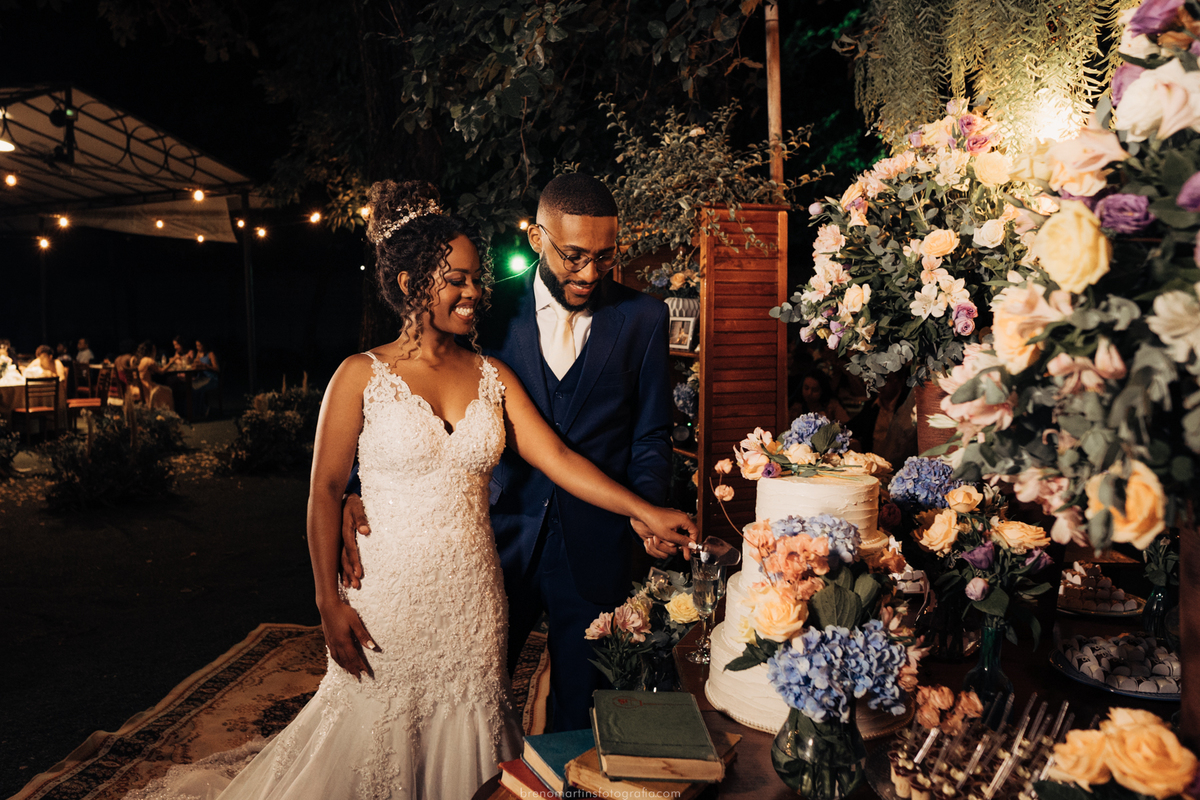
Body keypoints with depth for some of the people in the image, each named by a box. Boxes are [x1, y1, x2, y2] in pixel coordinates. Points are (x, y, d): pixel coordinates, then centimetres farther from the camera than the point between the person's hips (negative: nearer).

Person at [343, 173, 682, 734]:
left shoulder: (642, 318, -2)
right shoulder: (494, 309, -2)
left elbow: (650, 436, 3)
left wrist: (648, 509, -17)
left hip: (594, 550, 0)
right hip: (503, 537, 1)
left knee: (580, 715, 13)